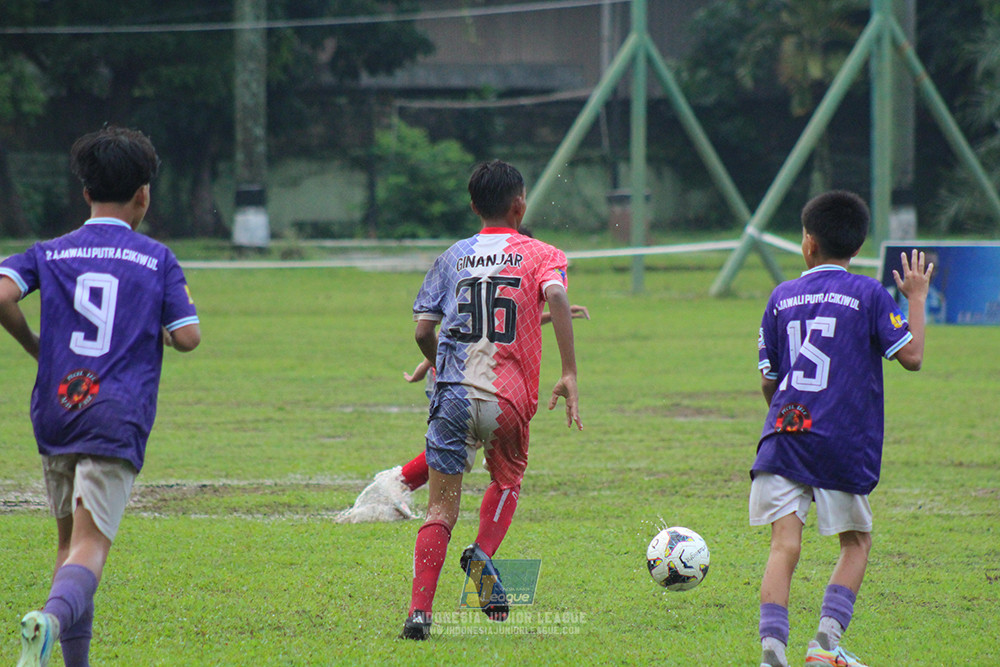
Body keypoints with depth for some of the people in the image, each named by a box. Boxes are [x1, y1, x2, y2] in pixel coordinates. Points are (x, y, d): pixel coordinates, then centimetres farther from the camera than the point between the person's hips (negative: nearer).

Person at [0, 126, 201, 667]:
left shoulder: (49, 253, 10)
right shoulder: (157, 260, 6)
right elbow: (187, 337, 1)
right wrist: (178, 308, 23)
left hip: (53, 414, 3)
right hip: (116, 419, -3)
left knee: (71, 539, 19)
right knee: (90, 545, -13)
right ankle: (51, 618, -42)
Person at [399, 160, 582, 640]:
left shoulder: (453, 256, 14)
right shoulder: (540, 255, 8)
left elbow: (423, 332, 9)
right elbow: (556, 296, -14)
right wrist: (569, 374, -16)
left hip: (452, 391, 1)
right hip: (508, 399, -1)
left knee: (441, 507, 4)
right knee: (507, 479, 26)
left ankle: (419, 612, -11)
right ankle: (483, 554, -2)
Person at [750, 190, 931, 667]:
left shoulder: (783, 297, 10)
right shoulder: (869, 294, 0)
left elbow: (768, 381, 14)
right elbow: (911, 355, -4)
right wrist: (917, 297, 9)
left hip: (785, 432, 2)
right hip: (845, 444, -2)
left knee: (784, 544, -4)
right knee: (856, 542, 15)